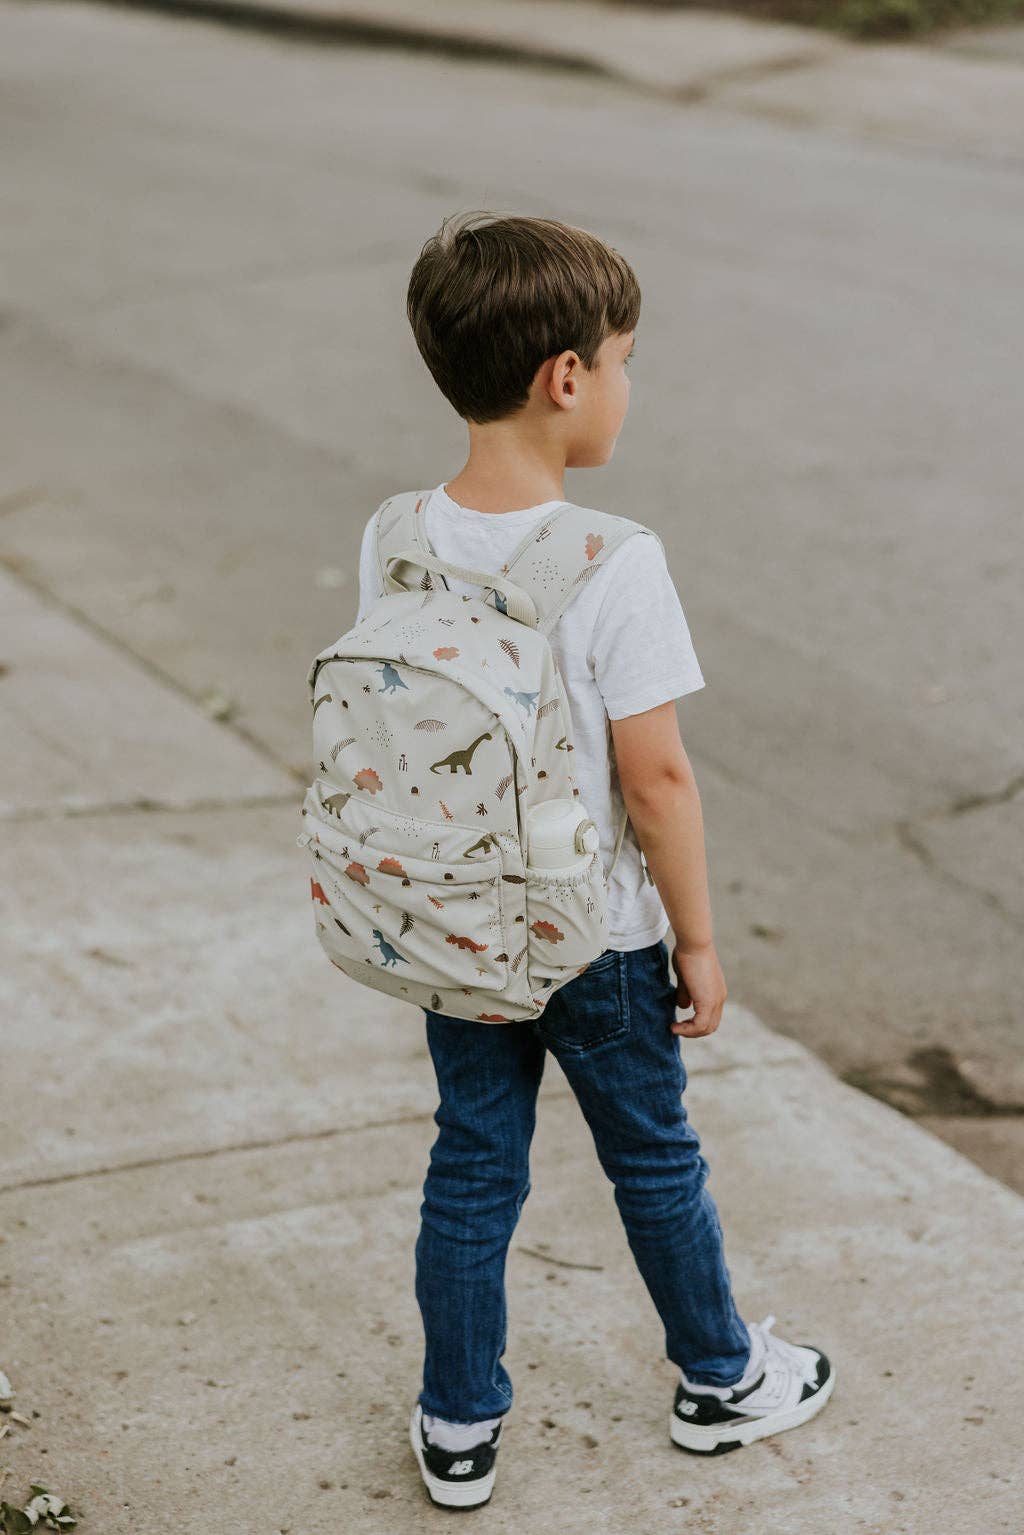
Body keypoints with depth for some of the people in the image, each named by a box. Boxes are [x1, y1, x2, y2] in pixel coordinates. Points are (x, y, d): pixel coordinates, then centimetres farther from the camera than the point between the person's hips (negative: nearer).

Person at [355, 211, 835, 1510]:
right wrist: (697, 938, -7)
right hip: (599, 938, -4)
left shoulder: (394, 541, -7)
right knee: (653, 1162, 17)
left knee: (471, 1169, 17)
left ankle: (457, 1428, 28)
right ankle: (722, 1379, 38)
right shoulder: (614, 564, -24)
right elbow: (654, 776, -20)